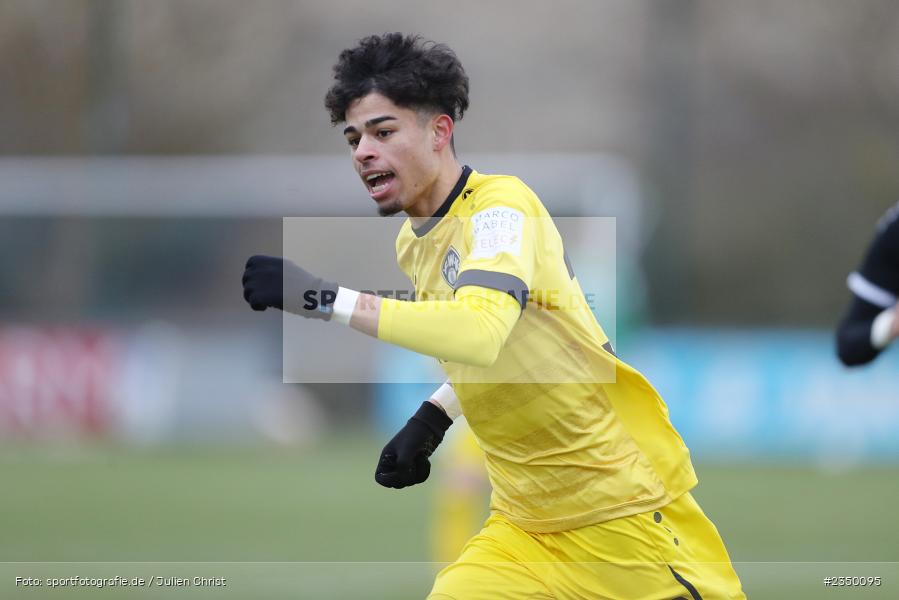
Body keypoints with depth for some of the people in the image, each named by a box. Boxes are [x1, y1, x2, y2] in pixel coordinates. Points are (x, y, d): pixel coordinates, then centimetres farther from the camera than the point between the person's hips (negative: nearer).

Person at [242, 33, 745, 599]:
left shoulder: (501, 206, -17)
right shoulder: (412, 242, 8)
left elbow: (481, 333, -37)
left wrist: (328, 300, -38)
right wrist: (430, 418, 9)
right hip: (525, 525, 7)